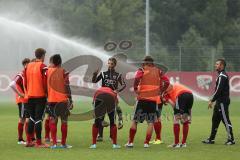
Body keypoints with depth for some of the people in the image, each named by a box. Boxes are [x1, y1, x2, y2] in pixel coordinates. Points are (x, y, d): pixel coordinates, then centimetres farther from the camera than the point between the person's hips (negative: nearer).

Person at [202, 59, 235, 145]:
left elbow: (219, 90, -20)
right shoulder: (221, 75, 17)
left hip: (223, 102, -11)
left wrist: (212, 100, -17)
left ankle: (231, 139, -2)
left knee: (225, 120, -7)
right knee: (215, 119, 13)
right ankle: (211, 139, 19)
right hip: (219, 102, 11)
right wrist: (213, 100, 18)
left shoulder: (222, 76, -16)